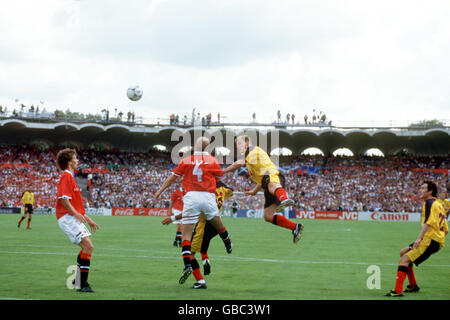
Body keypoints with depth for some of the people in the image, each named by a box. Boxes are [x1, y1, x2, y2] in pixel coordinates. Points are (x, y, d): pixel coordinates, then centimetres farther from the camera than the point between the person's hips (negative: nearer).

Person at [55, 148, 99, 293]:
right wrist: (76, 214, -27)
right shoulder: (66, 176, -9)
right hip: (68, 218, -10)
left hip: (74, 218, 10)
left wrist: (87, 219, 25)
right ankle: (83, 284, -17)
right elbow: (63, 199, -19)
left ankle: (78, 278, 19)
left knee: (87, 247, 12)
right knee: (88, 247, -17)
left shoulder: (70, 177, 22)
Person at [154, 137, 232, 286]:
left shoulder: (186, 161, 4)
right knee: (219, 225, 26)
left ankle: (187, 265, -16)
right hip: (208, 197, 1)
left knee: (186, 235, -2)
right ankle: (228, 244, 51)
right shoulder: (212, 161, 6)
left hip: (191, 197, -1)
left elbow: (173, 177, 7)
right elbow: (219, 177, 18)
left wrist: (160, 190, 15)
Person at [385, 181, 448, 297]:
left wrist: (419, 238, -29)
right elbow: (445, 229, 22)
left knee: (404, 260, -16)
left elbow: (429, 222, -23)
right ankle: (413, 286, 23)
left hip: (430, 239, -10)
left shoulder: (429, 202, -7)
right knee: (403, 252, 21)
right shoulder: (438, 205, 23)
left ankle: (398, 291, -26)